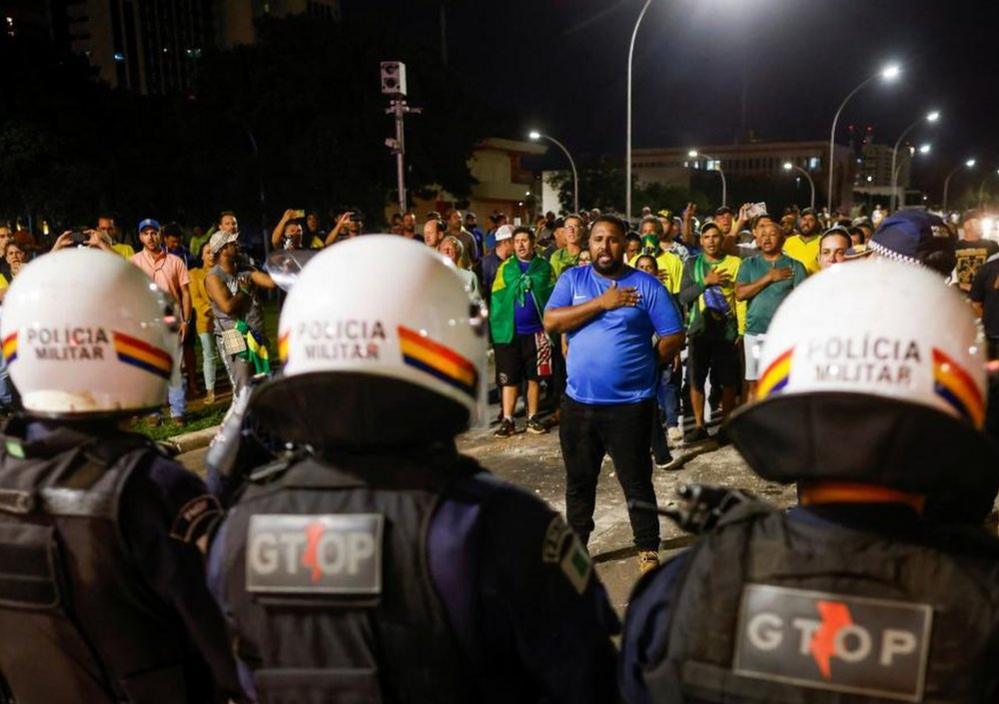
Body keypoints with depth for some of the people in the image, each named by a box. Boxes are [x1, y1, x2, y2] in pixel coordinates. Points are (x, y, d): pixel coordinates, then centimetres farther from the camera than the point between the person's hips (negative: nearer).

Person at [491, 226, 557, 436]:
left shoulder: (544, 267, 3)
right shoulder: (505, 267, 4)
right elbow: (497, 299, 1)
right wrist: (497, 327, -8)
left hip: (536, 331, 0)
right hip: (509, 331, 0)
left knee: (534, 377, 10)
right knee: (509, 379, 4)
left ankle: (533, 418, 20)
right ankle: (507, 420, 10)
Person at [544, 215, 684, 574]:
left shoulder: (647, 285, -4)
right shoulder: (572, 279, 3)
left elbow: (673, 338, -2)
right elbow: (551, 322, -11)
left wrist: (642, 365, 1)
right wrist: (601, 303, -15)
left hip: (631, 404, -2)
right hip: (578, 402, 3)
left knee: (637, 483, 8)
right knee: (579, 481, 17)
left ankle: (648, 551, 24)